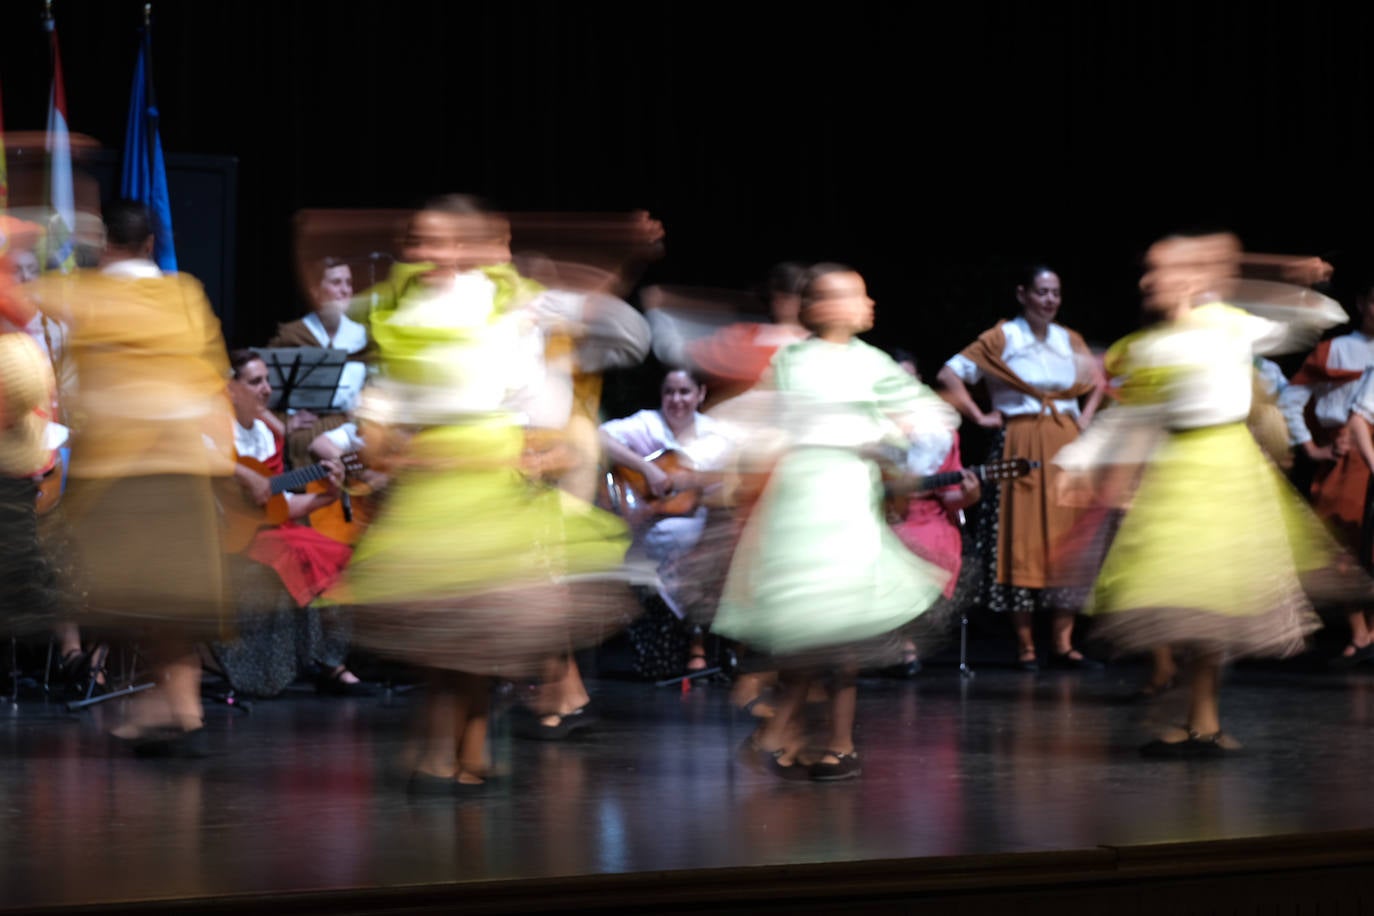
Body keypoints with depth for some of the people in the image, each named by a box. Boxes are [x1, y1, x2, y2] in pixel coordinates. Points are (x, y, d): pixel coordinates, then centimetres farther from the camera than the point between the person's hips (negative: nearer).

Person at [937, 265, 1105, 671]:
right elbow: (950, 374, -5)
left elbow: (1096, 383, 27)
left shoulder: (1070, 341, 13)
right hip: (1021, 445, -5)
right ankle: (1025, 645, -1)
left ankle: (1063, 644, 5)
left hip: (1065, 447, 5)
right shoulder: (1002, 338, -1)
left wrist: (1085, 419, 12)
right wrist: (979, 417, -7)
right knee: (1023, 536, -5)